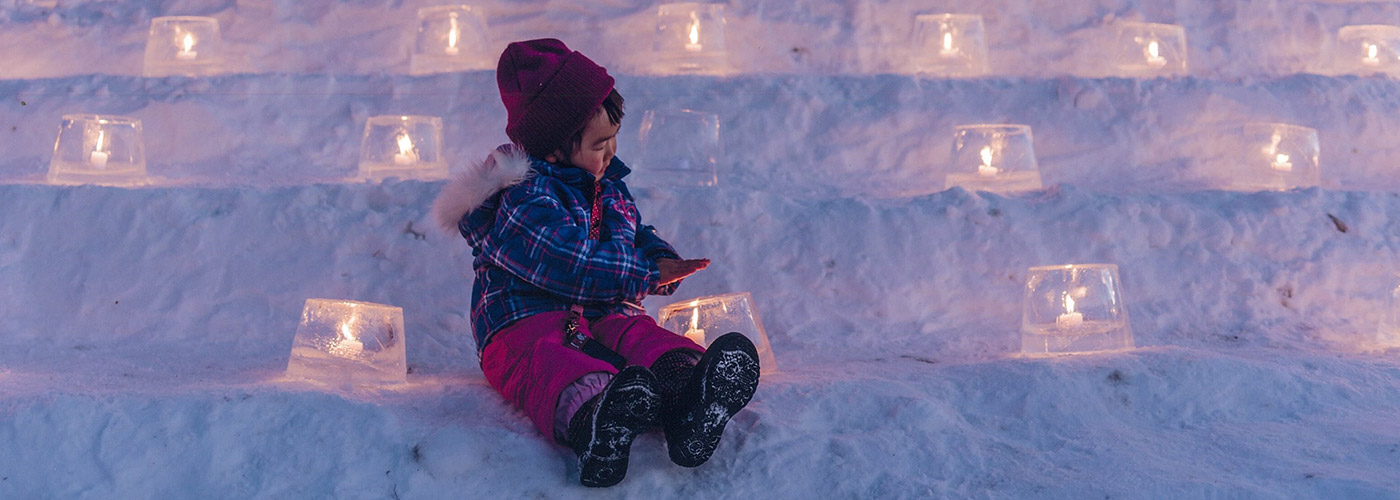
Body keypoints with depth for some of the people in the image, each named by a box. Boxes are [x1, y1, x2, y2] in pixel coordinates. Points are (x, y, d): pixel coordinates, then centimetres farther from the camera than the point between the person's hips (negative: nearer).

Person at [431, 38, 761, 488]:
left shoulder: (607, 184, 21)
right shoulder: (522, 197, -8)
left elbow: (638, 235, 33)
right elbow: (573, 267, -20)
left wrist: (663, 260, 7)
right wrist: (651, 273, -12)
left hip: (606, 317, 6)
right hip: (527, 321, -6)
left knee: (643, 335, -29)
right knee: (549, 359, -41)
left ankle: (686, 398, -65)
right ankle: (590, 417, -78)